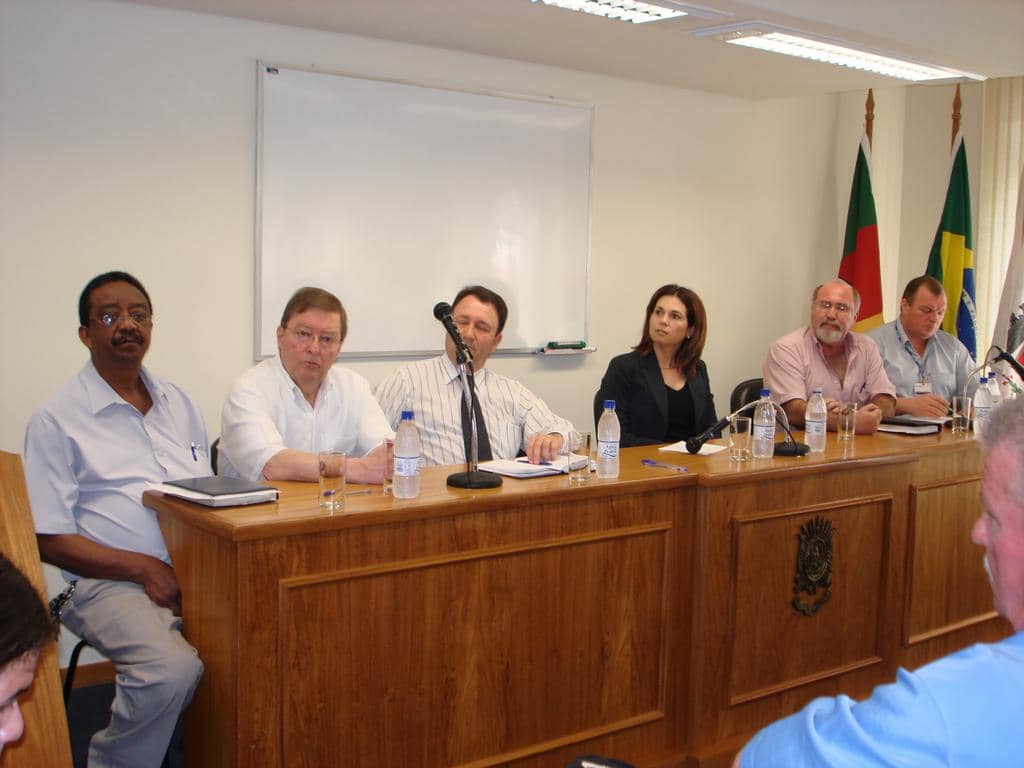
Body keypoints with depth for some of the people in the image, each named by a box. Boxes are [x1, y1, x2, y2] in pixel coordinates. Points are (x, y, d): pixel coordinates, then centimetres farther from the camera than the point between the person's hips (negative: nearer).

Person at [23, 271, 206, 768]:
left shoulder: (178, 403, 16)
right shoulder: (56, 421, 0)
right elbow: (49, 541, -3)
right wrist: (146, 568, -13)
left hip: (194, 572, 5)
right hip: (111, 582, -5)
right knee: (172, 670, -32)